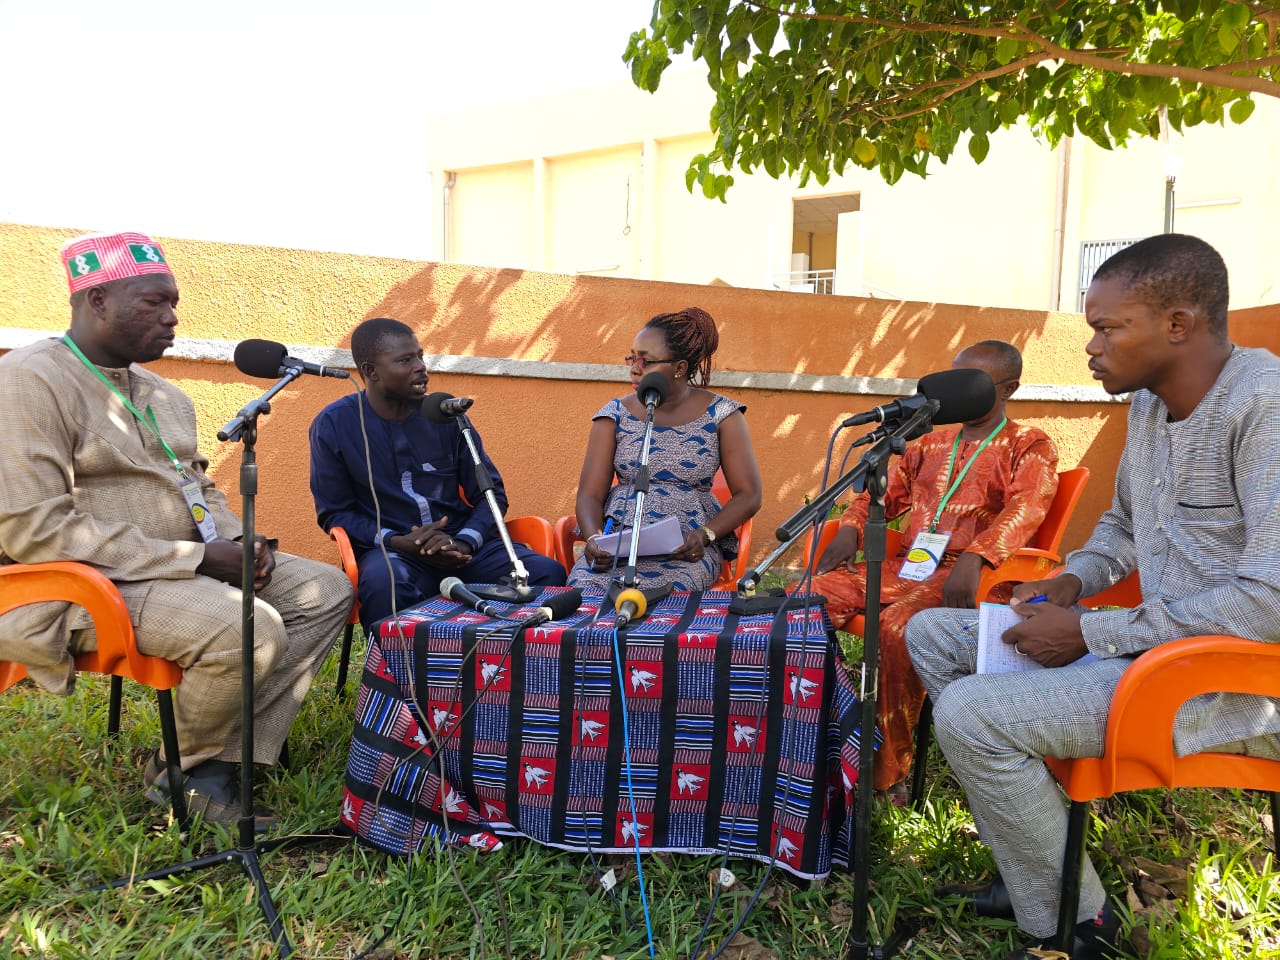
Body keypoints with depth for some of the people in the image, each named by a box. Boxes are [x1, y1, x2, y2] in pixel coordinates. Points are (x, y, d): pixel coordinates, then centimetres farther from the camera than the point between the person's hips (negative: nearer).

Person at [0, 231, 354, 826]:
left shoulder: (163, 394, 16)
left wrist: (240, 544, 0)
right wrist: (192, 558, -22)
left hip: (194, 566, 9)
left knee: (327, 590, -1)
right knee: (249, 629, -31)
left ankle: (219, 762, -8)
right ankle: (182, 771, 0)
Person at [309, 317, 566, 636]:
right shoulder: (333, 425, 1)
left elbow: (491, 493, 8)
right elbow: (334, 513, 2)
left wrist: (464, 543, -13)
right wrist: (400, 543, -15)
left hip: (463, 545, 3)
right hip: (390, 551, -2)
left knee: (548, 572, -23)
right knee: (383, 581, -39)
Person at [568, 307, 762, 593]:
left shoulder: (721, 415, 3)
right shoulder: (615, 414, 8)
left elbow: (748, 495, 2)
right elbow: (590, 493, 4)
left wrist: (705, 534, -15)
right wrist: (594, 538, -18)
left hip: (687, 547, -1)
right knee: (582, 589, -30)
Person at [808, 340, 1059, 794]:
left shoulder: (1028, 445, 6)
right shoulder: (932, 443, 24)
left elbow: (1025, 507, -13)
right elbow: (886, 490, 27)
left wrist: (974, 558, -30)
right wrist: (850, 527, 5)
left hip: (964, 574, -6)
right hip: (905, 565, 6)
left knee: (898, 627, -36)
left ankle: (888, 771, -20)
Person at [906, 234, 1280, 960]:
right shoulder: (1148, 403, 7)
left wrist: (1091, 632, -21)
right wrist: (1074, 580, 3)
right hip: (1148, 642, 10)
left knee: (969, 712, -25)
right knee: (932, 635, 8)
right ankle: (1033, 850, 12)